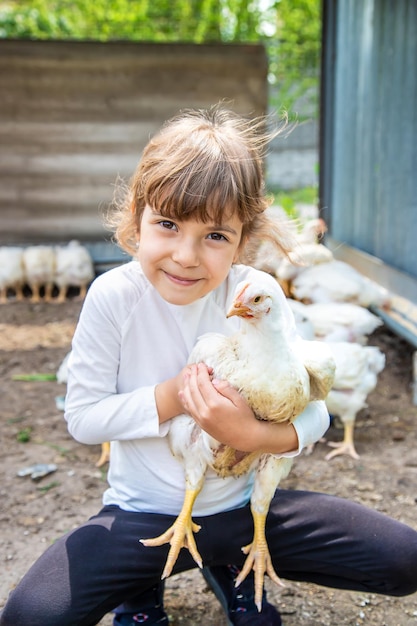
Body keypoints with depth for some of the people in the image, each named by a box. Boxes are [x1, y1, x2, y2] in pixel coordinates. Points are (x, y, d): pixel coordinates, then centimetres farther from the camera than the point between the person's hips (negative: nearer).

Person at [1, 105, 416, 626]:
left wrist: (253, 434, -32)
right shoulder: (113, 296, -16)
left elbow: (313, 415, -11)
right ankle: (142, 584, 10)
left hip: (246, 505, 2)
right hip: (144, 515, -2)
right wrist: (169, 398, -25)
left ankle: (231, 566, 15)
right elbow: (82, 416, -13)